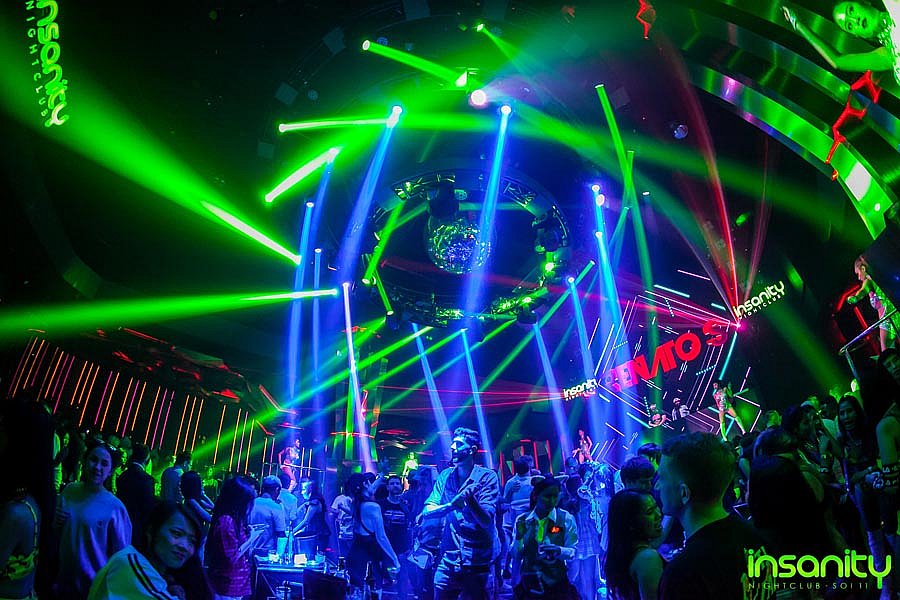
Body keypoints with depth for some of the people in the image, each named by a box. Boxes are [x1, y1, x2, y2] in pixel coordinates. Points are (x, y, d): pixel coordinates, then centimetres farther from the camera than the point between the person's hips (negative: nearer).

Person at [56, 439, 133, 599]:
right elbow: (59, 536, 11)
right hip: (65, 583, 4)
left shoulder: (115, 507, -18)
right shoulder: (68, 491, -4)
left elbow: (120, 556, -10)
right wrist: (58, 524, -9)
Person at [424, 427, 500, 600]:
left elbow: (486, 520, -16)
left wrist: (469, 498, -33)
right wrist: (451, 505, -22)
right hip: (449, 561, 4)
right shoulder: (445, 476, 5)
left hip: (478, 563, -4)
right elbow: (428, 510, -3)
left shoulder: (487, 477, -9)